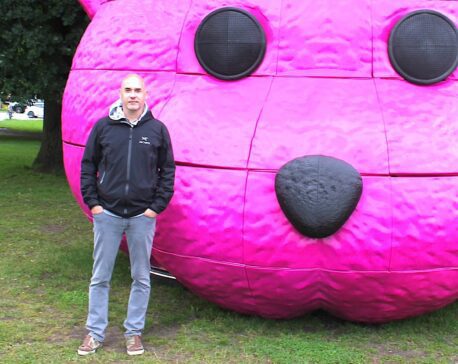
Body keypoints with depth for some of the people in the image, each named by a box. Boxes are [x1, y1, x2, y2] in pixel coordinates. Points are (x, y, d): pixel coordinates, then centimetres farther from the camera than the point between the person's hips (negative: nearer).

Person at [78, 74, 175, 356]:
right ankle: (95, 333, 18)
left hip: (143, 216, 0)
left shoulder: (157, 129, 2)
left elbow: (168, 170, 5)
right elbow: (88, 165, 8)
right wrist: (92, 202, -1)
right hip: (107, 213, 0)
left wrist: (157, 206, -2)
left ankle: (134, 332, 21)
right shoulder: (103, 127, 2)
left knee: (141, 277, 8)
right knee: (100, 277, 6)